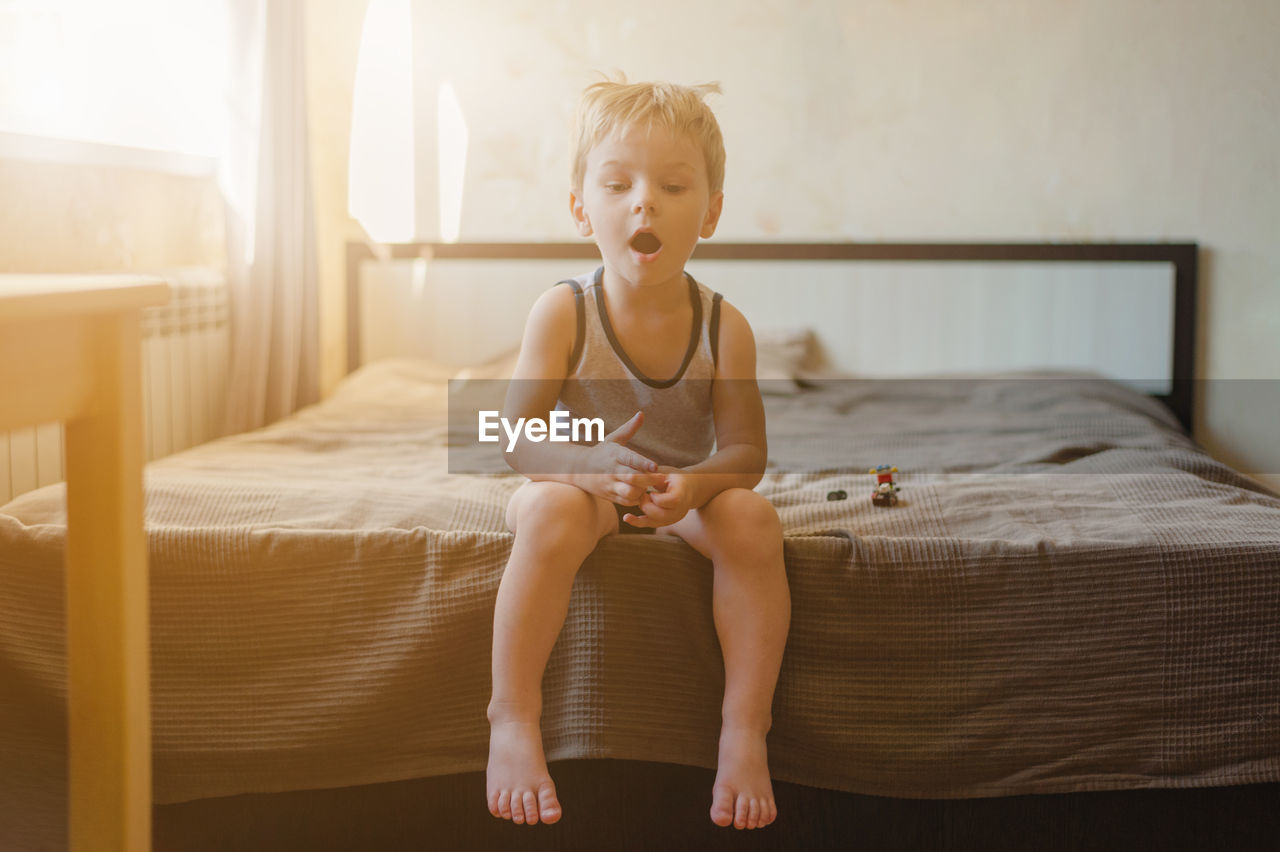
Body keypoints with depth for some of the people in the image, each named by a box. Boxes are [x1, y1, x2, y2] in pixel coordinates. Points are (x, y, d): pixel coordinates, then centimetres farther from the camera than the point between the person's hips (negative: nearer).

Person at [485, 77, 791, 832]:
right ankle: (514, 722, -26)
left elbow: (746, 450, -9)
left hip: (686, 492, 2)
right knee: (550, 511, -36)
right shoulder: (563, 313, -13)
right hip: (581, 482, -1)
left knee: (752, 517, -29)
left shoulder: (724, 327, -10)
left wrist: (693, 485, -32)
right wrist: (591, 463, -36)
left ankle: (745, 732, -21)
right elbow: (517, 437, -15)